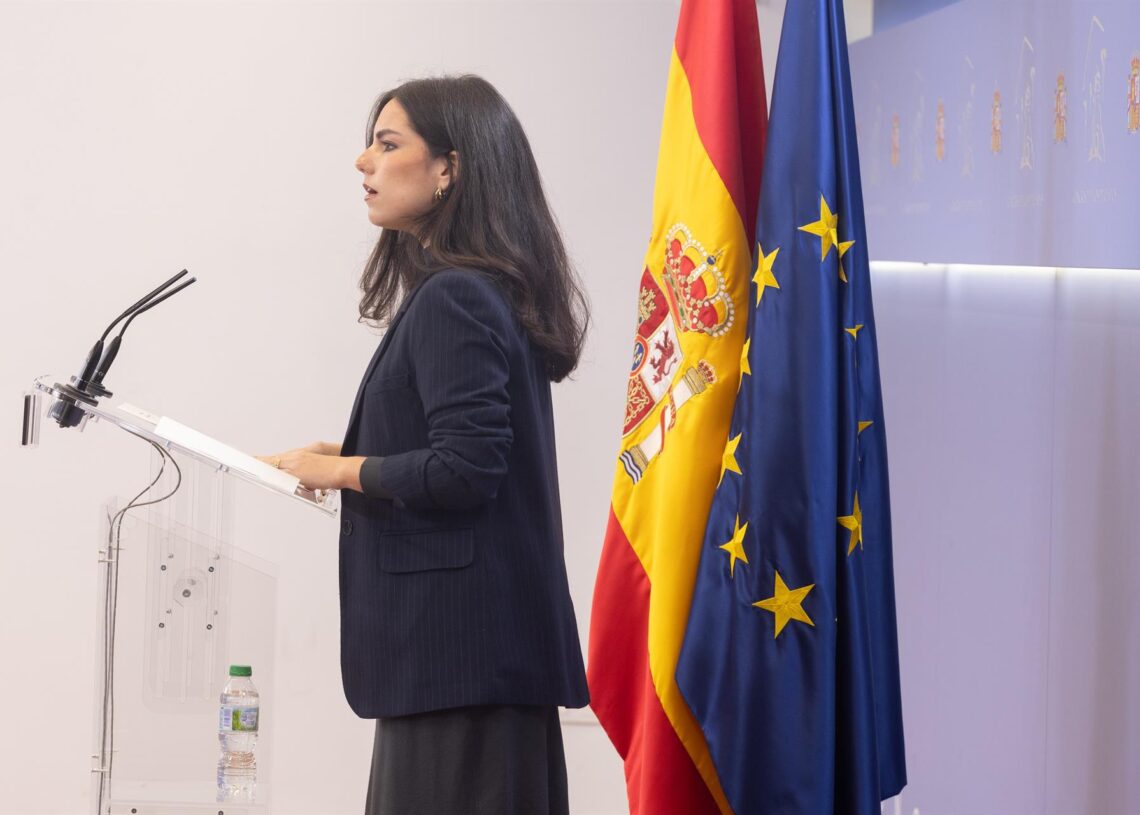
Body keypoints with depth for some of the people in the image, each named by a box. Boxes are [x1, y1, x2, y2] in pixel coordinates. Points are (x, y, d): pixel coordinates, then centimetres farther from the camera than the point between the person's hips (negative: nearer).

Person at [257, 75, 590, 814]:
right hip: (495, 639, 10)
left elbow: (462, 471, -20)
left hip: (456, 641, -10)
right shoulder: (495, 292, 16)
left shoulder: (452, 301, -13)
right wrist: (352, 462, 12)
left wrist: (337, 469, -7)